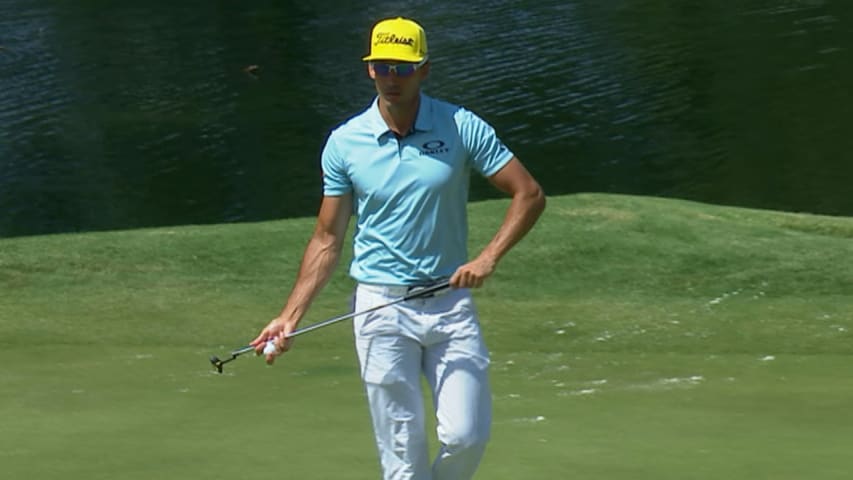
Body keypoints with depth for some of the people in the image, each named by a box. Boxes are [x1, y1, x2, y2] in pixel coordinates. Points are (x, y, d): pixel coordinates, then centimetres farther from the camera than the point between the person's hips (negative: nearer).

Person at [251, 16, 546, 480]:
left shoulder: (462, 128, -2)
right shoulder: (344, 143, 0)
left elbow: (529, 194, 1)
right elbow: (327, 240, 6)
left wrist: (488, 257, -14)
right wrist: (290, 316, -3)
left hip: (451, 303, 0)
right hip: (381, 307, 0)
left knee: (466, 436, -8)